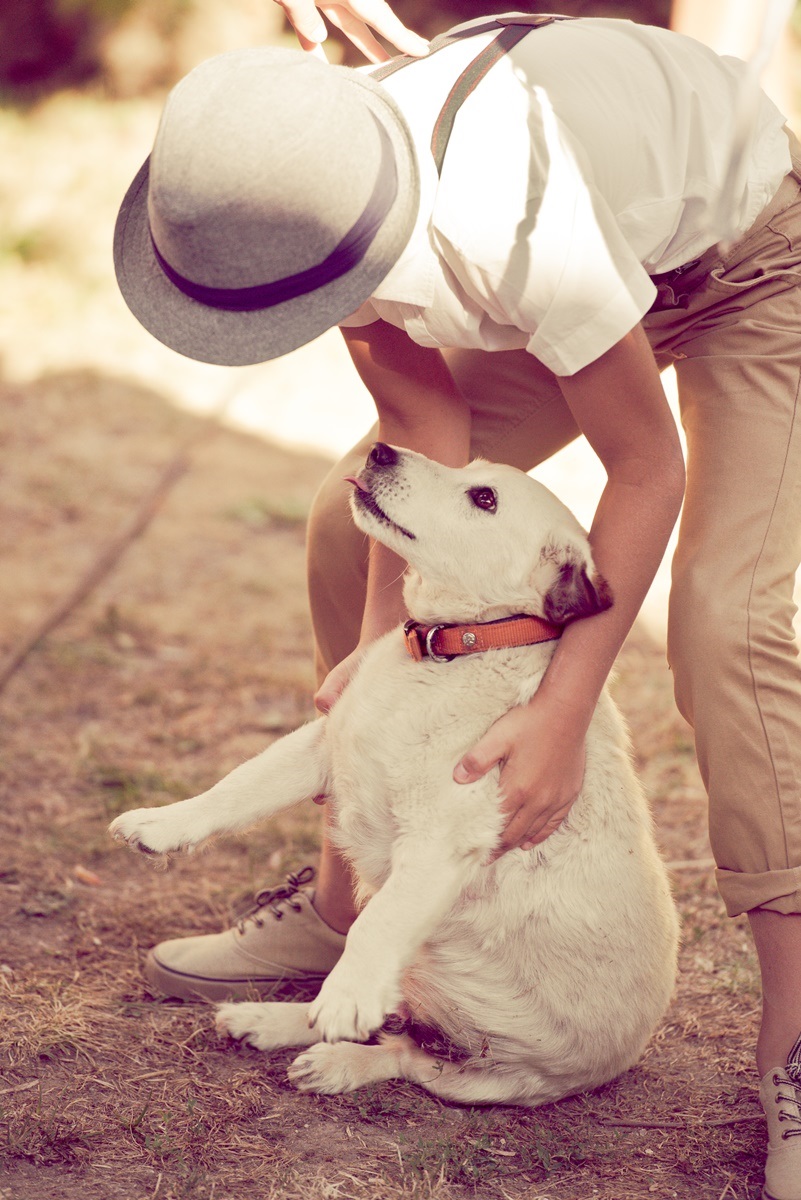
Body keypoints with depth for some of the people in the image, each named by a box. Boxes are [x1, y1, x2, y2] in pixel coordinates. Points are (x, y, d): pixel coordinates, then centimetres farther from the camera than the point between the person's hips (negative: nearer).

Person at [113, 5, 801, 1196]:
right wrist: (376, 646, -16)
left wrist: (562, 716, -26)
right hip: (620, 266, 7)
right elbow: (425, 424, -12)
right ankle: (342, 908, 13)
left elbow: (647, 471, -29)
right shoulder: (304, 209, -24)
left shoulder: (528, 246, -44)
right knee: (354, 515, -1)